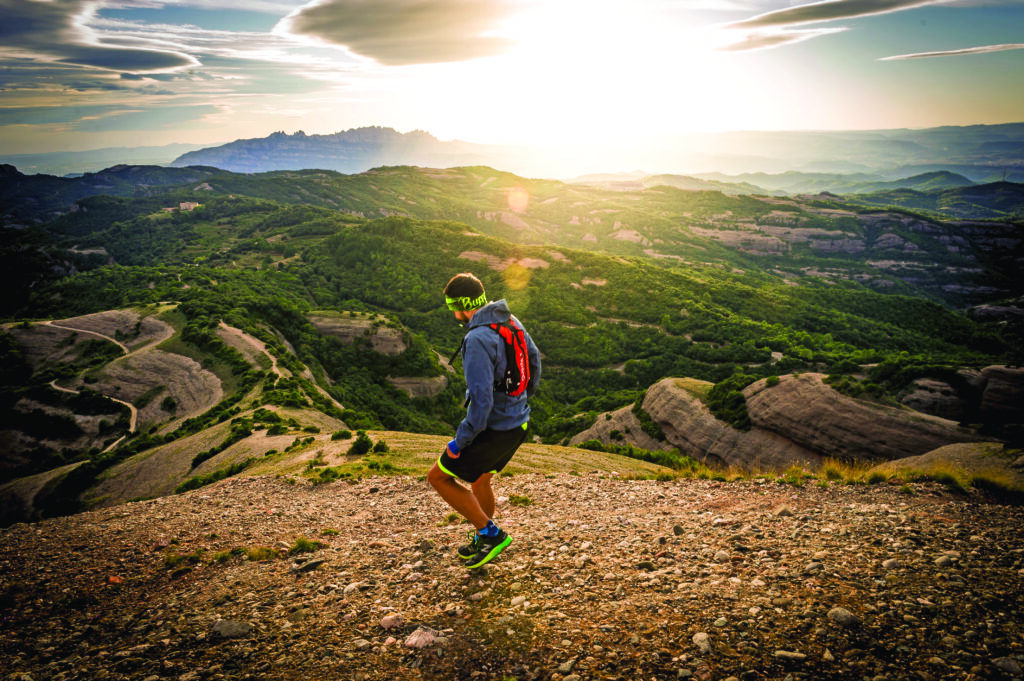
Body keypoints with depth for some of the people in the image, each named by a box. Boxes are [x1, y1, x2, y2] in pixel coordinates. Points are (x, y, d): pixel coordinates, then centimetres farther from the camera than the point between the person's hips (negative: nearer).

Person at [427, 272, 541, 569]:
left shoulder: (477, 340, -27)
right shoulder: (510, 321, 2)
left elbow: (481, 400, -30)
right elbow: (534, 361, 16)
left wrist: (460, 441, -18)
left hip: (494, 430, -9)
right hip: (518, 422, 9)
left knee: (438, 477, 7)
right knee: (479, 480, 28)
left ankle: (490, 533, 10)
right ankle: (483, 543, 45)